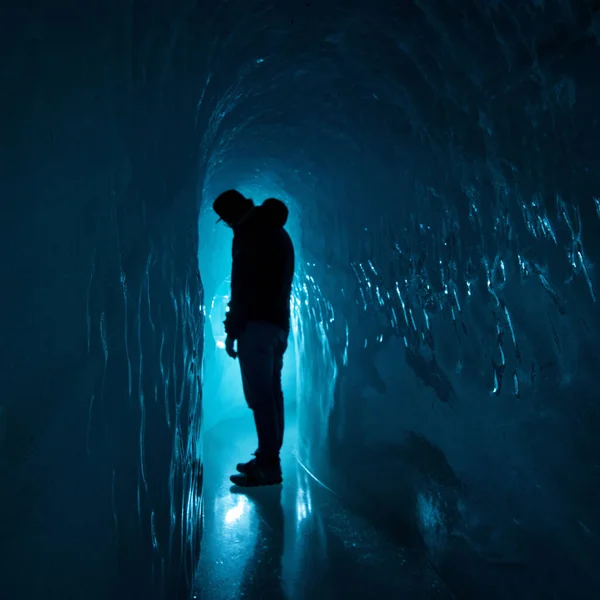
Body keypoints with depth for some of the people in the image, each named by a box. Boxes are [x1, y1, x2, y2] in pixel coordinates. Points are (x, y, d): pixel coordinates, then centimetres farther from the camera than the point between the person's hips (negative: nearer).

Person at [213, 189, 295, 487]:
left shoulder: (248, 232, -7)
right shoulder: (279, 232, 22)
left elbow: (242, 285, -15)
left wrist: (232, 329, -14)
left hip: (257, 323, -10)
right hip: (279, 323, 10)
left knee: (259, 395, -8)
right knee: (271, 392, 10)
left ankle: (268, 465, -5)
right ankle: (268, 458, 17)